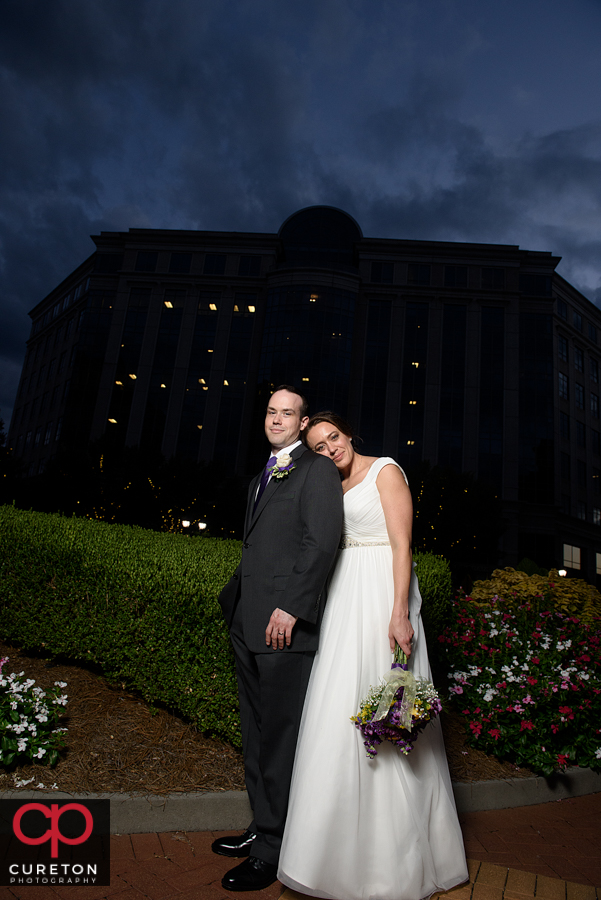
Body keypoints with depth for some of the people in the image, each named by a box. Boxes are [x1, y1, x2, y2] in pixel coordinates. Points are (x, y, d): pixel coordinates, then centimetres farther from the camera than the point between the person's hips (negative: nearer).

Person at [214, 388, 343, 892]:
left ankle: (274, 850, 21)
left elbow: (322, 542, -17)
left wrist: (290, 606, -22)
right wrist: (234, 600, 15)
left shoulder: (318, 470, -5)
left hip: (285, 624, -8)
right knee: (256, 735, 19)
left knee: (279, 737, 4)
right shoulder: (262, 478, 21)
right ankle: (262, 828, 36)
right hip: (248, 624, 9)